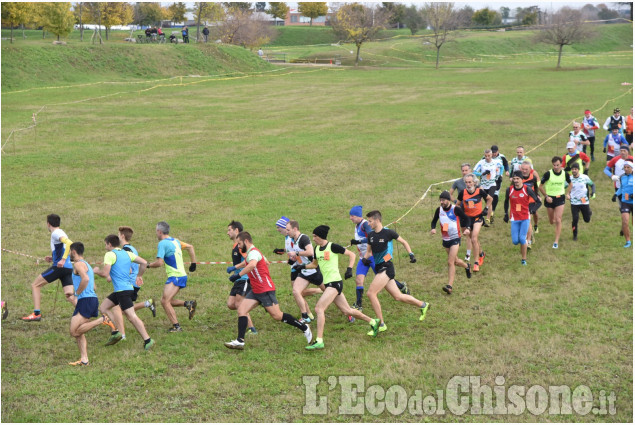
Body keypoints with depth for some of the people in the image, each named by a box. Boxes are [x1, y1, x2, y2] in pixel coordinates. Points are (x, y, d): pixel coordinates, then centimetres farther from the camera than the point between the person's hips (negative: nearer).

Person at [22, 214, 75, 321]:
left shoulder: (55, 234, -7)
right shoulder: (60, 233, 21)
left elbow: (69, 243, -26)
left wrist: (63, 260, -30)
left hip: (59, 267, -8)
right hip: (68, 268, 8)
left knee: (35, 285, 4)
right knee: (69, 296, 2)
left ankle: (36, 314, -1)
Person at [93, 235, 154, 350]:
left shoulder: (110, 255, -8)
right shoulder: (127, 253, 15)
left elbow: (105, 273, -17)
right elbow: (144, 262, 12)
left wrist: (96, 270, 4)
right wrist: (139, 276, 25)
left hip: (122, 291, -9)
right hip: (128, 288, 9)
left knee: (132, 316, -11)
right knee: (103, 307, 16)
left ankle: (147, 340, -14)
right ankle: (117, 332, 10)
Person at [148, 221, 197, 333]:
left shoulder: (162, 244, -12)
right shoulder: (175, 241, 15)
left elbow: (159, 263, -19)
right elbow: (190, 247, 25)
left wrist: (148, 265, 0)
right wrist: (193, 263, 28)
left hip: (176, 276, -9)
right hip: (181, 275, 9)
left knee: (165, 301, -12)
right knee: (165, 301, 13)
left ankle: (176, 326, -14)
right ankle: (188, 304, 8)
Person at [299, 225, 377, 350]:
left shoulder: (332, 247, -12)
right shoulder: (317, 249, 10)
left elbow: (351, 254, -5)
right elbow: (314, 264, 27)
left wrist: (349, 269, -17)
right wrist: (303, 266, 10)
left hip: (335, 282, -8)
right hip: (328, 284, 8)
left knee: (319, 308, -19)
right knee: (347, 311, 14)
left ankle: (319, 341, -20)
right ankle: (372, 322, 31)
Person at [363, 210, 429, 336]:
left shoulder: (388, 232, -8)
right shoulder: (371, 235, 10)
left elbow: (403, 242, 6)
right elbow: (369, 251, 21)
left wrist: (411, 254, -2)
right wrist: (365, 258, 1)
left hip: (386, 268, -7)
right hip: (379, 268, 7)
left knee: (371, 293, -17)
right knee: (398, 296, 11)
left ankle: (381, 323, -9)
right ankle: (423, 305, 30)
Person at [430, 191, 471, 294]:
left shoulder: (456, 209, -14)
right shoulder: (439, 210, -2)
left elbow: (466, 218, 0)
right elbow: (434, 221, 10)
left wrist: (467, 228, -15)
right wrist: (433, 228, -12)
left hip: (455, 239, -5)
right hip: (445, 239, 5)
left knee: (450, 262, -15)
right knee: (455, 261, 18)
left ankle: (449, 286, -18)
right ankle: (467, 267, 51)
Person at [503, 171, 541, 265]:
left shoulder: (527, 190, -10)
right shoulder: (509, 190, -3)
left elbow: (538, 202, -4)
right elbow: (506, 202, 15)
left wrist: (531, 210, -20)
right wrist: (506, 214, 16)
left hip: (525, 218, -2)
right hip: (514, 218, 2)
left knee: (522, 239, -10)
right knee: (515, 241, -4)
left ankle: (524, 259, 8)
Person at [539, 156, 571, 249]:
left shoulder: (565, 174, -6)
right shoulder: (548, 174, -13)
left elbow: (570, 183, 14)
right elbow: (540, 186, -4)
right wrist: (546, 196, -13)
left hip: (560, 198, 0)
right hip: (550, 198, 0)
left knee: (558, 220, -10)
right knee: (551, 221, 10)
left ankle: (556, 241, -5)